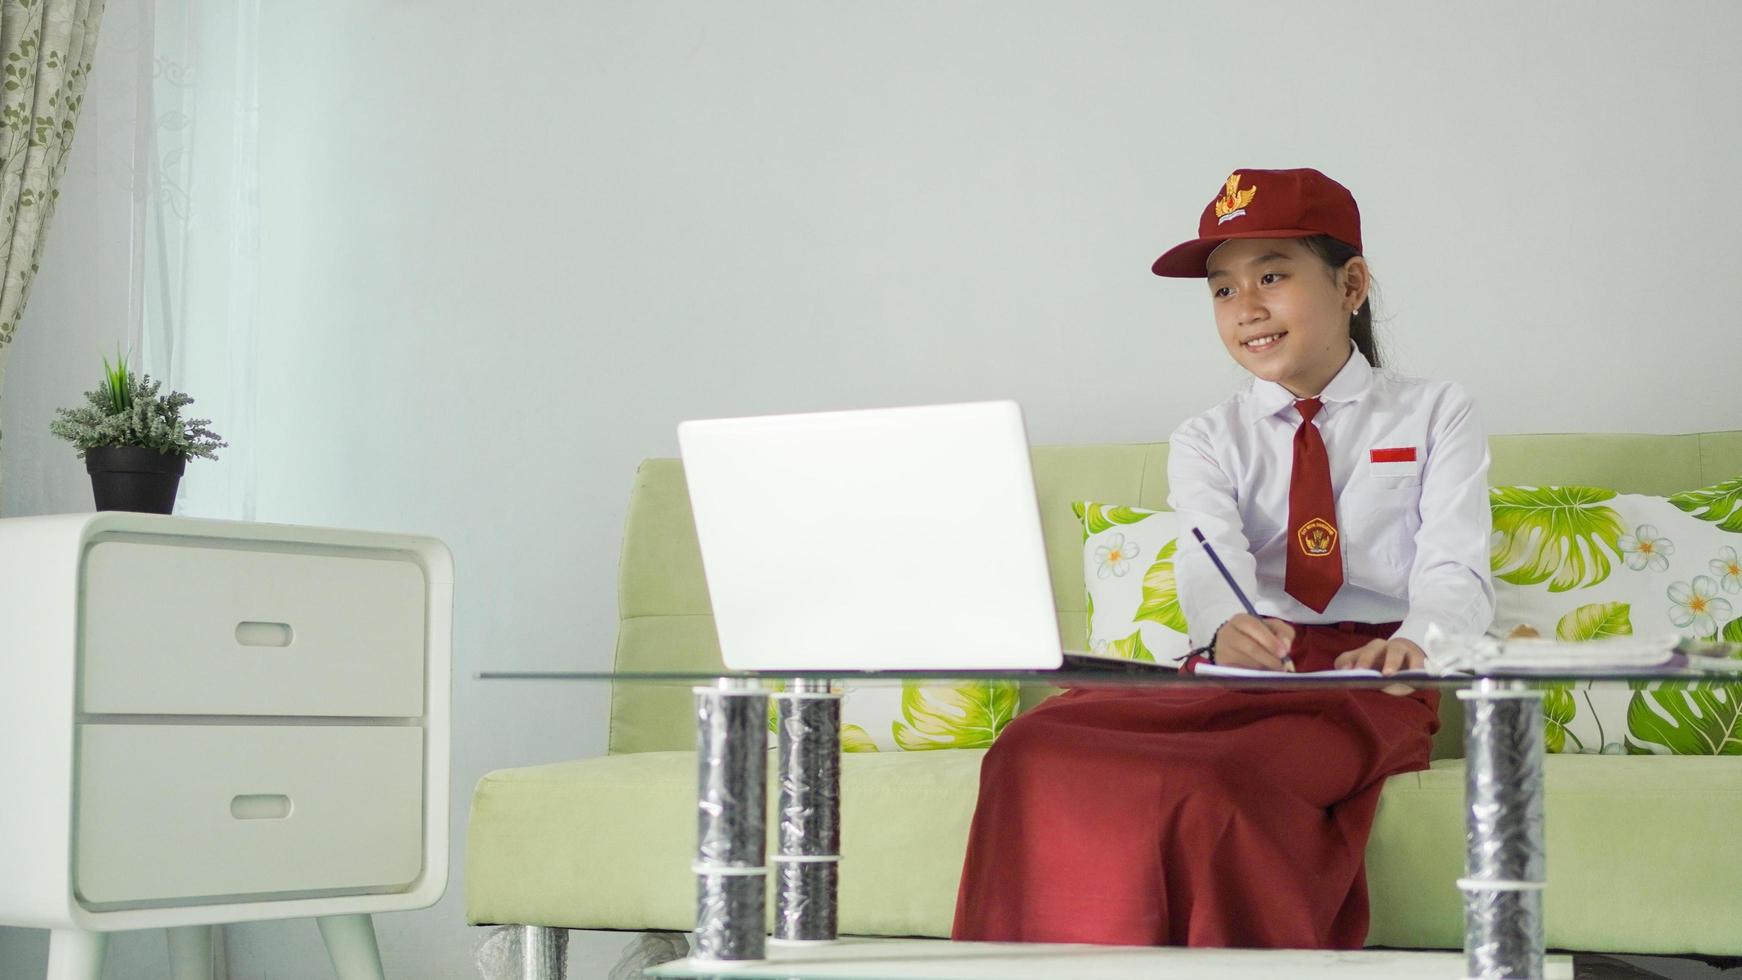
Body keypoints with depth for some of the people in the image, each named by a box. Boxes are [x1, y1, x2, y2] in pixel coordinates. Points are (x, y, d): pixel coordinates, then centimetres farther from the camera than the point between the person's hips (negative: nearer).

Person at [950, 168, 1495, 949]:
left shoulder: (1436, 415, 13)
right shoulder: (1206, 441, 18)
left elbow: (1455, 569, -3)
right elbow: (1211, 552, -5)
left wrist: (1418, 639, -29)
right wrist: (1229, 626, -31)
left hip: (1370, 680, -3)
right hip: (1232, 676, 3)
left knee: (1225, 785, -39)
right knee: (1036, 751, -28)